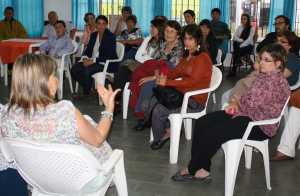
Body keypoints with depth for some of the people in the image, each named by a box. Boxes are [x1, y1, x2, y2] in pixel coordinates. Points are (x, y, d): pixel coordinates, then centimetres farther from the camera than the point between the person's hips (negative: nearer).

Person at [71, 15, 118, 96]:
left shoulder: (111, 36, -9)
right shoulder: (93, 35, 11)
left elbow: (109, 56, -18)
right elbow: (88, 50, 13)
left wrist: (93, 61, -24)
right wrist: (85, 58, -10)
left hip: (107, 63, -7)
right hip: (92, 61, 7)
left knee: (87, 70, -31)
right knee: (74, 69, -13)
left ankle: (86, 93, -7)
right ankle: (87, 88, 6)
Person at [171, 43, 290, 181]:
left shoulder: (277, 82, -17)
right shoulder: (264, 76, 14)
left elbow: (252, 103, -22)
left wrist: (237, 105, -2)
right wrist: (236, 105, 0)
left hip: (260, 126, -10)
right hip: (247, 114, 10)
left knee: (212, 133, -21)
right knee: (202, 123, -5)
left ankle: (192, 170, -1)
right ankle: (201, 169, -7)